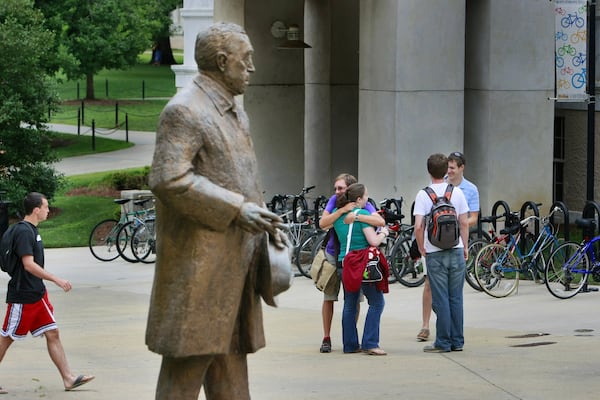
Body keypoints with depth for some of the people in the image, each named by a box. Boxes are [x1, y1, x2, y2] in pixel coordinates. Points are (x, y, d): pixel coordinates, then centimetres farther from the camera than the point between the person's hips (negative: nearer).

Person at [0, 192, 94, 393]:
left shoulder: (32, 230, 12)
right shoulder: (23, 231, -18)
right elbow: (28, 264, -26)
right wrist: (56, 279, -26)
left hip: (37, 294, 10)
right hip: (22, 297, -10)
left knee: (52, 334, 5)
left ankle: (68, 378, 5)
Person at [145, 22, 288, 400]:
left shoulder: (236, 110, 18)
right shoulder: (184, 110, -13)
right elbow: (169, 180, -22)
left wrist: (266, 221, 11)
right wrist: (236, 208, -22)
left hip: (236, 257, 9)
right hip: (199, 259, -9)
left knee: (231, 353, 12)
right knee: (188, 362, -5)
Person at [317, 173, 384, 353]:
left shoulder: (363, 205, -13)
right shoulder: (334, 201, -8)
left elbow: (380, 221, -29)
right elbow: (322, 224, -20)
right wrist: (342, 210, -32)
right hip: (333, 255, 1)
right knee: (328, 298, 2)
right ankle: (326, 338, 11)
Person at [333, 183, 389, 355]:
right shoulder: (363, 215, -13)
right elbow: (373, 241, -18)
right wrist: (383, 233, 2)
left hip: (344, 262, 7)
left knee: (349, 305, 13)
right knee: (376, 303, -1)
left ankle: (350, 344, 13)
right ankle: (369, 343, -8)